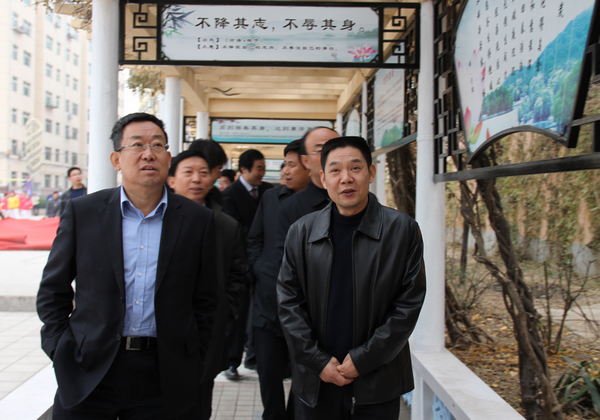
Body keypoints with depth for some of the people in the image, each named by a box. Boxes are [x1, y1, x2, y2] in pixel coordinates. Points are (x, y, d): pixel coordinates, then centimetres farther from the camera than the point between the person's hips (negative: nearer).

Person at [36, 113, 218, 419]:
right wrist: (61, 352, 0)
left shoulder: (197, 219, 0)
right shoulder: (81, 212, 0)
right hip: (88, 374, 0)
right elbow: (52, 291, 7)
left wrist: (192, 361, 1)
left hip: (164, 378, 0)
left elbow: (205, 300, 4)